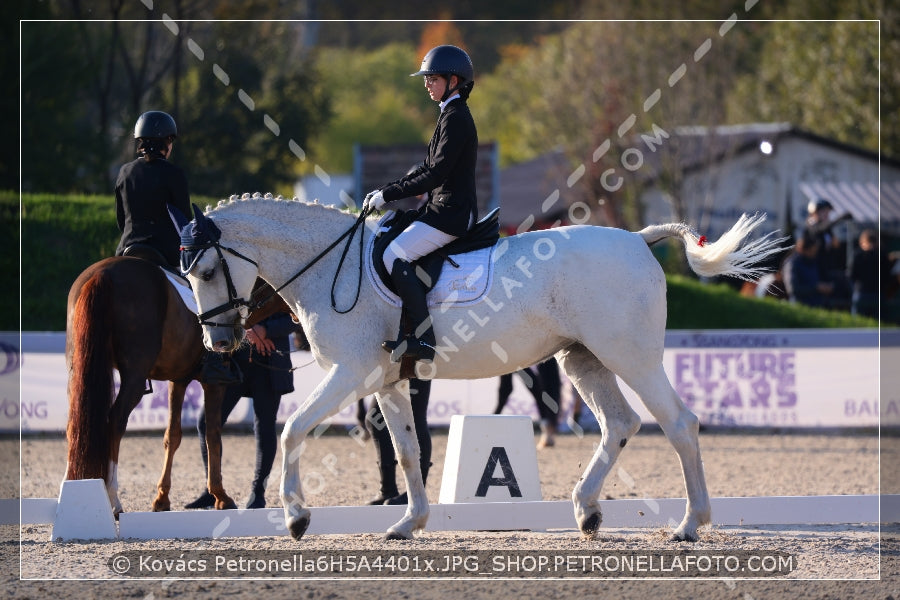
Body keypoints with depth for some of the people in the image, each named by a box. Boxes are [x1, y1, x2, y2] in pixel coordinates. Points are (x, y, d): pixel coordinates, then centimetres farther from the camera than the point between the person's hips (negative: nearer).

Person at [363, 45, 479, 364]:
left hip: (451, 213, -11)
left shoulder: (455, 119, -15)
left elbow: (436, 175, -20)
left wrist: (389, 194, -17)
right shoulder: (452, 115, 18)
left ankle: (423, 338, -23)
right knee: (395, 249, 13)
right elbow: (429, 169, 21)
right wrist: (386, 191, 11)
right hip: (445, 208, 11)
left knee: (395, 256, -20)